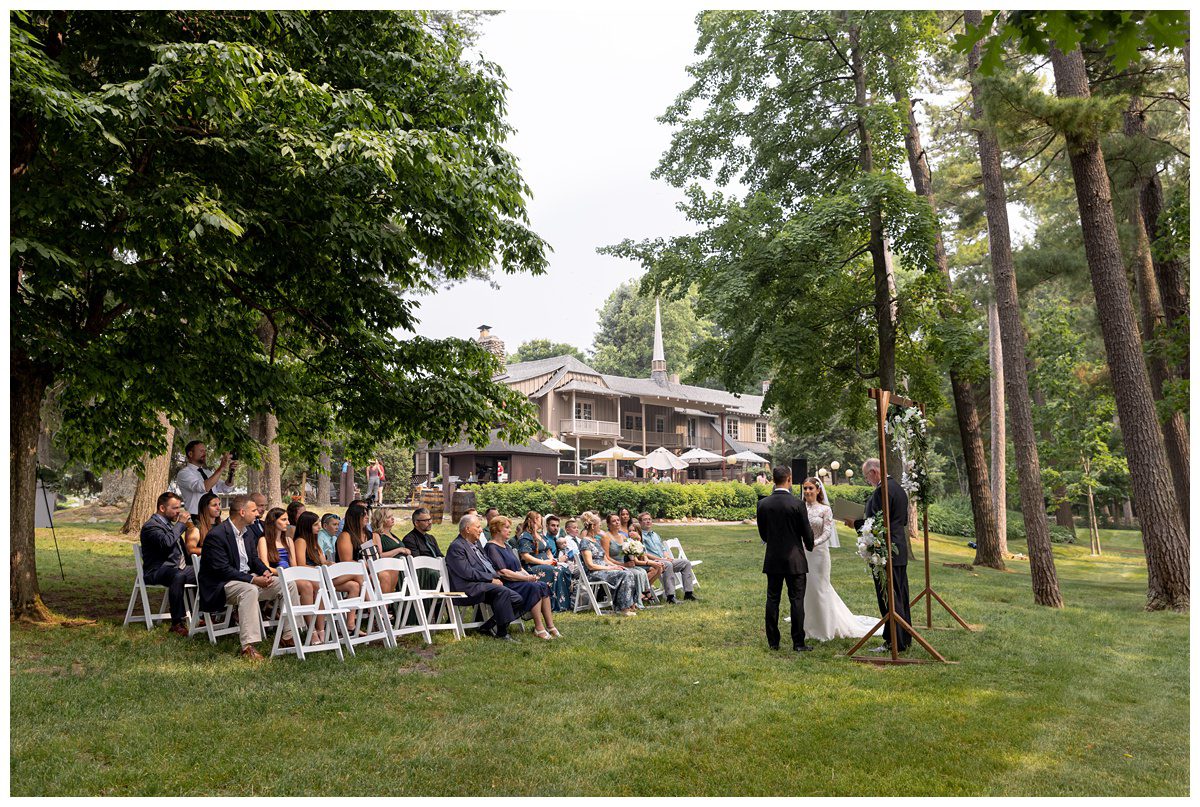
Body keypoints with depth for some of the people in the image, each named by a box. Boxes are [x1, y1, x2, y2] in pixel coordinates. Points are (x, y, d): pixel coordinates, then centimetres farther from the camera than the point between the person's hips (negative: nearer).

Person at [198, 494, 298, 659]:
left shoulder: (245, 531, 10)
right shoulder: (216, 535, -18)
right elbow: (222, 570, -23)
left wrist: (265, 571, -3)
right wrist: (253, 580, -28)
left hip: (248, 578, 9)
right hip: (222, 585, -9)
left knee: (289, 584, -4)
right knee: (249, 590, -40)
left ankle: (290, 637, 1)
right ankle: (248, 646, -40)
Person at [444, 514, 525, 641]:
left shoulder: (476, 543, 21)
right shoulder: (456, 547, -9)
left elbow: (488, 564, 24)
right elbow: (467, 573, -17)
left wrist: (496, 577, 4)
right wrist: (491, 579, -15)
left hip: (485, 583, 10)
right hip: (468, 589, -10)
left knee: (516, 598, -7)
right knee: (503, 591, -31)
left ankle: (488, 627, 0)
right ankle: (502, 633, -24)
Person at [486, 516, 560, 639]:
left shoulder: (506, 546, 23)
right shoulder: (492, 548, -7)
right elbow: (503, 572, -16)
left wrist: (530, 576, 0)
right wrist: (527, 578, -17)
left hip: (518, 580, 9)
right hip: (506, 584, -9)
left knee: (543, 586, -15)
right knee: (534, 587, -29)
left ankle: (550, 626, -18)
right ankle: (539, 628, -26)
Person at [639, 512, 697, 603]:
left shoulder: (655, 535, 28)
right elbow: (644, 554, -11)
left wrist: (667, 557, 3)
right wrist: (660, 559, -16)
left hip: (665, 561, 8)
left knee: (686, 563, -7)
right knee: (668, 565, -38)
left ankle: (688, 593, -11)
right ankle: (670, 597, -40)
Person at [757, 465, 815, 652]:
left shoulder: (762, 503, -2)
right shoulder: (797, 504, -13)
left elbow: (762, 533, 7)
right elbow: (807, 532, -5)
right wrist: (809, 546, 17)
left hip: (772, 559, 4)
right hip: (794, 559, -3)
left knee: (772, 599, 9)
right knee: (797, 600, 3)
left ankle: (773, 642, 13)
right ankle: (798, 642, 5)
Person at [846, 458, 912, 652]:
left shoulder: (882, 491, -17)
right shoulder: (899, 489, 14)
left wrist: (855, 523, -8)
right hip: (900, 551, 10)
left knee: (888, 598, -5)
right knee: (901, 597, 16)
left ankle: (894, 643, -1)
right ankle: (904, 639, 24)